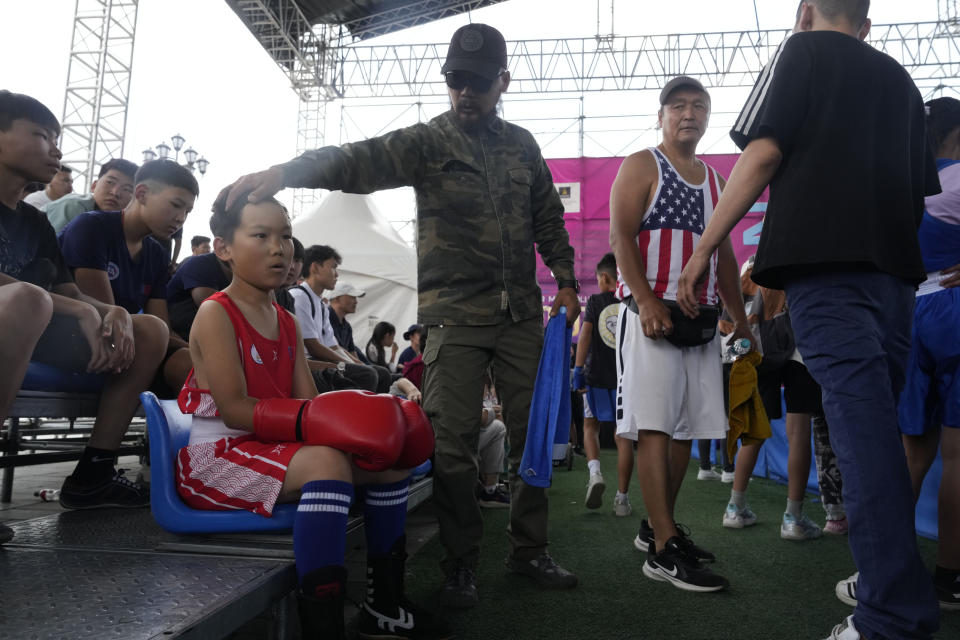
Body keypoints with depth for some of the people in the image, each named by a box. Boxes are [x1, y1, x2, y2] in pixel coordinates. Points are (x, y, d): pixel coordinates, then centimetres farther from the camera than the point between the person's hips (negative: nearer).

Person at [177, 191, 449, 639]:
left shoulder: (287, 322, 13)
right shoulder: (215, 313, -11)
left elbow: (308, 404, 4)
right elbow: (235, 410, -21)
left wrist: (365, 416, -14)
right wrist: (312, 420, -31)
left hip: (271, 446, 9)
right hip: (217, 456, -9)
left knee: (392, 459, 3)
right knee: (327, 462, -37)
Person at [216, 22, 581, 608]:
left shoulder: (522, 145, 13)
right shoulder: (427, 142, 0)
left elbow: (548, 218, 20)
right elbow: (362, 160, -16)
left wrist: (565, 280, 12)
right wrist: (287, 171, -33)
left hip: (521, 313, 4)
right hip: (455, 314, -3)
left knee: (532, 433, 8)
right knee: (453, 444, -3)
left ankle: (530, 549, 24)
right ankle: (462, 562, 15)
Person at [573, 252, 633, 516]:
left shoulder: (595, 301, 0)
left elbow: (585, 335, -10)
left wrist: (578, 369, -11)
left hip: (596, 375, -1)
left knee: (591, 425, 16)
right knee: (624, 435, 4)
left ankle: (595, 472, -10)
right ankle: (622, 498, 6)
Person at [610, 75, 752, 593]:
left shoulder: (714, 180, 22)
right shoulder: (641, 166, 2)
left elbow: (723, 254, 23)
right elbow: (620, 237, -9)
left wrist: (739, 315, 13)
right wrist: (648, 302, -20)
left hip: (701, 320, 7)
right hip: (651, 313, -7)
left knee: (686, 430, 8)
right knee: (654, 428, -11)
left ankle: (655, 525, 22)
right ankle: (663, 549, -8)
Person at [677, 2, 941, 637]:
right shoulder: (900, 78, 26)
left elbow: (764, 152, -6)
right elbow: (921, 193, 24)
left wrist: (705, 248, -5)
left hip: (824, 259, -6)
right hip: (894, 267, 6)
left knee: (861, 423, -13)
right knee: (880, 424, 12)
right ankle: (892, 580, 19)